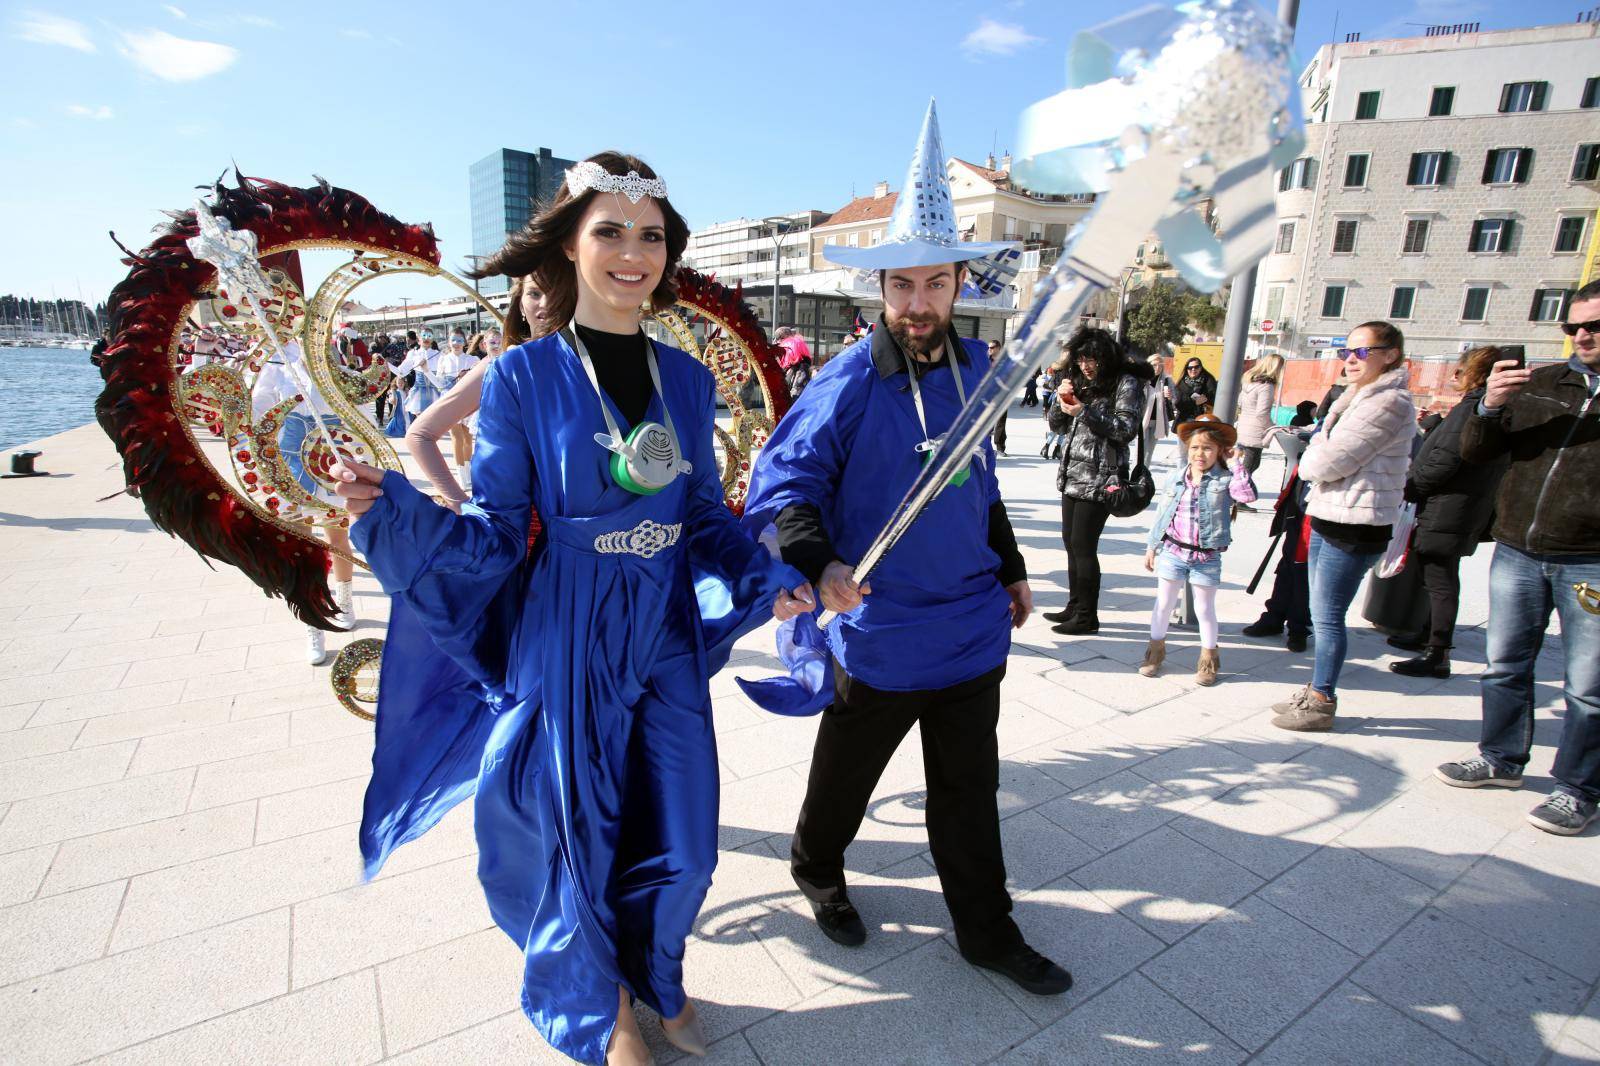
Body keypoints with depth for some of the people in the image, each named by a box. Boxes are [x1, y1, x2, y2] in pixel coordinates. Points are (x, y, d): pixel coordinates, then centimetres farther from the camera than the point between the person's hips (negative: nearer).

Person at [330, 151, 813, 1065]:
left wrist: (767, 579, -4)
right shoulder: (524, 378, -8)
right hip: (567, 641, -3)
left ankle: (655, 974, 47)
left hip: (670, 636, 4)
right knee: (578, 836, 12)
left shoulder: (686, 379, 3)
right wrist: (400, 508, -24)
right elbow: (496, 532, -7)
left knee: (683, 846, 12)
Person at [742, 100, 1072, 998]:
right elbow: (784, 475, -19)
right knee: (846, 776, 18)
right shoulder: (851, 379, -14)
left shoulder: (977, 369, 3)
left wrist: (1011, 568, 19)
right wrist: (819, 561, -37)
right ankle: (818, 871, 48)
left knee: (970, 791, 19)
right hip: (879, 634, -4)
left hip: (972, 630, 5)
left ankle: (988, 932, 39)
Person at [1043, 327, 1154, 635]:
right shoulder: (1081, 381, 14)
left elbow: (1126, 429, -14)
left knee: (1083, 546, -6)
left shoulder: (1126, 383, -6)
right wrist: (1062, 400, -4)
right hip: (1072, 474, 8)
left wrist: (1084, 411, -18)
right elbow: (1056, 425, 16)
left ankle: (1087, 616, 5)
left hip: (1099, 478, -8)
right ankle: (1075, 607, 24)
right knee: (1071, 543, 12)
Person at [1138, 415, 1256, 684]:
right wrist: (1152, 546, 10)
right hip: (1172, 552, 3)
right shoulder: (1176, 478, 3)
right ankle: (1156, 649, 27)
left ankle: (1208, 658, 25)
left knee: (1205, 609, 9)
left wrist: (1237, 463, -19)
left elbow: (1248, 494, -26)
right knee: (1163, 603, 11)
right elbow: (1163, 512, 8)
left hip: (1207, 558, -2)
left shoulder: (1225, 480, -6)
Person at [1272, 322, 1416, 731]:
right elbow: (1319, 457, 14)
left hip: (1354, 528, -10)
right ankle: (1317, 693, 27)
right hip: (1328, 519, 10)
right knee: (1322, 615, 16)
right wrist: (1318, 456, -6)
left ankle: (1321, 704, 11)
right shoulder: (1361, 397, 17)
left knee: (1328, 618, -1)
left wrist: (1312, 457, 1)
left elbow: (1328, 462, -19)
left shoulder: (1388, 403, -16)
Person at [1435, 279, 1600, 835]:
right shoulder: (1537, 384, 8)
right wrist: (1489, 408, -13)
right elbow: (1475, 452, 4)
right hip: (1517, 552, 4)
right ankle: (1501, 759, 30)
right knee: (1505, 665, 14)